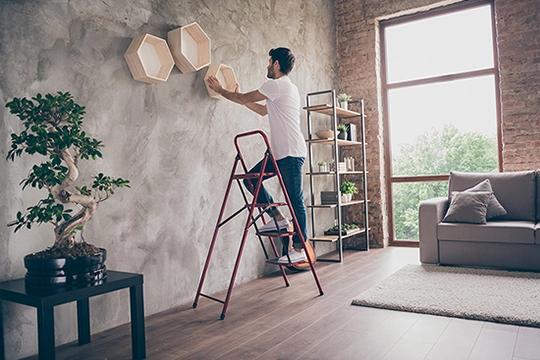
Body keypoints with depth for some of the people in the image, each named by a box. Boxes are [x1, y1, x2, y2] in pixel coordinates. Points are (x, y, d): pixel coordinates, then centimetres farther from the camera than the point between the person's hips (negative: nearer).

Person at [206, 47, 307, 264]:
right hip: (280, 153, 10)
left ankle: (299, 249, 1)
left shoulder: (277, 85, -9)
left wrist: (220, 90, 13)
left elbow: (244, 99, -3)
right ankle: (277, 217, 10)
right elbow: (264, 110, 31)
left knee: (295, 199, -6)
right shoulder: (286, 88, 22)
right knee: (251, 179, 8)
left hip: (291, 153, -10)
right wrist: (240, 96, 33)